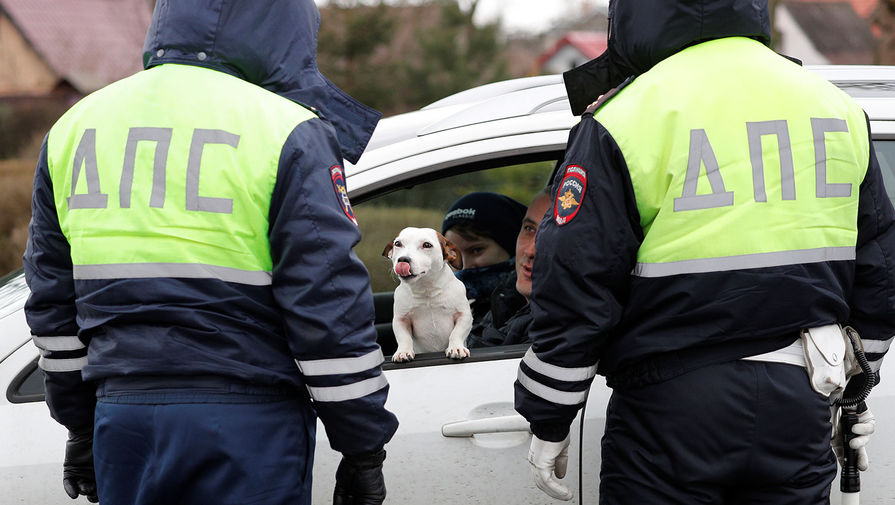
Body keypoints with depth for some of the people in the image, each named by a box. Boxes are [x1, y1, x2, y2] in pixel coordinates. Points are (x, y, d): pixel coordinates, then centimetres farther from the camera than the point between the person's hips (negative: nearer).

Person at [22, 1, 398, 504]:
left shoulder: (74, 127, 12)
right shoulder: (288, 133, -8)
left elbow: (53, 303, 17)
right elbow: (330, 310, -10)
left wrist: (81, 427, 24)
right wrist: (363, 449, -3)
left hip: (123, 421, 5)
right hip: (251, 424, -5)